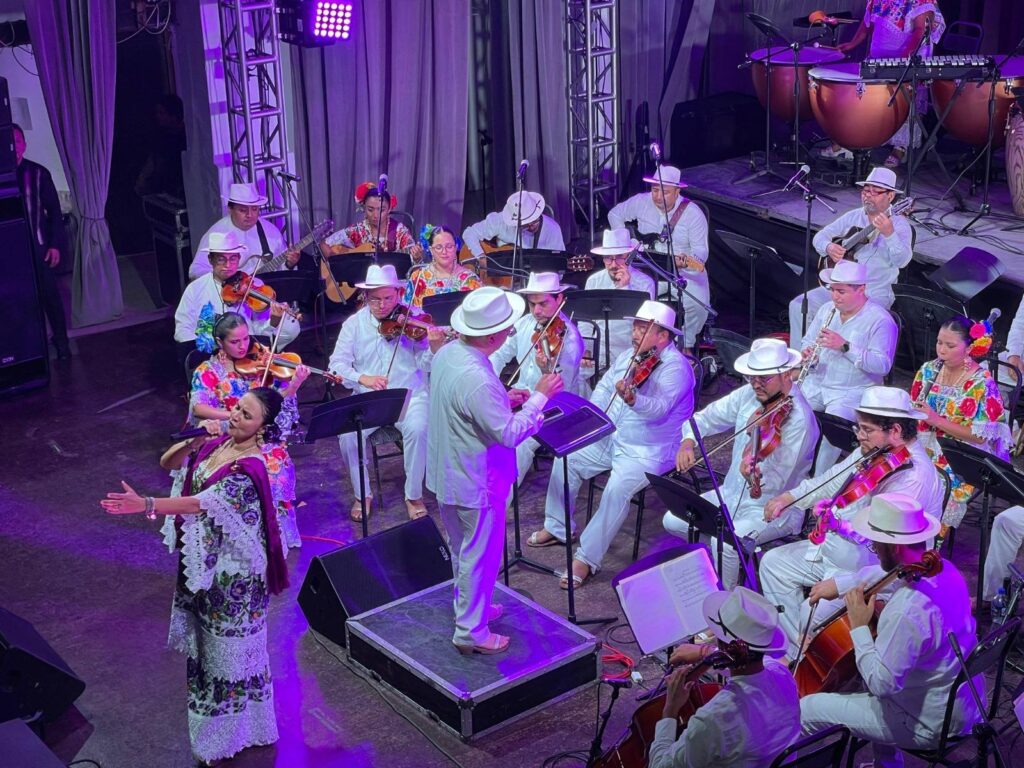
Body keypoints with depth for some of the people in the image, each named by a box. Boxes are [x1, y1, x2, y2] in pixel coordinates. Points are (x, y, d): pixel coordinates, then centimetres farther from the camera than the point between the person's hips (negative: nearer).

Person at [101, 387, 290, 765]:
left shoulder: (250, 468, -26)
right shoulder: (218, 443, 0)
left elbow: (203, 502, -33)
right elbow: (167, 462, 4)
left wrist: (145, 504, -41)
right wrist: (193, 440, -15)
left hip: (233, 571, -8)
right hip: (203, 561, 8)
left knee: (230, 649, 7)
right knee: (210, 644, 20)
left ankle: (234, 733, 24)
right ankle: (222, 724, 38)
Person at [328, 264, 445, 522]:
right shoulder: (354, 324, 3)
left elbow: (425, 365, -8)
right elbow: (337, 364, -2)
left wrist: (435, 346, -30)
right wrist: (362, 378, -21)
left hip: (409, 395, -2)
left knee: (417, 429, -31)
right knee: (347, 434, -24)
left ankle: (414, 495, -9)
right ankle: (362, 495, 0)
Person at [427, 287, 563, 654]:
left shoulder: (446, 354, -5)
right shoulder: (477, 380, -34)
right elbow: (510, 435, -27)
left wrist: (502, 402, 5)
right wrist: (539, 397, -18)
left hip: (447, 475, 9)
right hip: (477, 484, -9)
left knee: (462, 549, 26)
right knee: (481, 557, 9)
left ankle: (468, 606, 46)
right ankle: (471, 632, 23)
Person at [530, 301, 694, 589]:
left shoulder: (676, 367, -18)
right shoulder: (629, 356, 9)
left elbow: (658, 408, -31)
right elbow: (604, 387, 14)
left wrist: (631, 398, -50)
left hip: (648, 452, -8)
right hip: (610, 439, 8)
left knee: (616, 489, -30)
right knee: (566, 459, -2)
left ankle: (586, 559, -21)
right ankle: (557, 527, 16)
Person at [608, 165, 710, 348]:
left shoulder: (693, 213, -12)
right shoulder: (641, 202, -3)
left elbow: (701, 250, -12)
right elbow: (615, 214, 15)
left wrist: (688, 261, -35)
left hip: (684, 269, -2)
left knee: (697, 304, -28)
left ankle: (686, 344, 2)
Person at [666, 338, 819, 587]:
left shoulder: (799, 419, -23)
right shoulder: (749, 395, -2)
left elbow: (777, 482, -27)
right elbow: (706, 417, 7)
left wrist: (756, 476, -49)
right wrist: (688, 441, -14)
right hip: (732, 493, 8)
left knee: (724, 541, -31)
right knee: (673, 521, 0)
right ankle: (735, 555, 17)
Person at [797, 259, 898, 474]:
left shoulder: (880, 320, -10)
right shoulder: (826, 310, 10)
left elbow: (882, 365, -17)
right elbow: (808, 342, 16)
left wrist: (845, 347, -26)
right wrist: (808, 356, -10)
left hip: (854, 391, -6)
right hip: (816, 383, 6)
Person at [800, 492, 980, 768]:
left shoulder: (907, 611, -35)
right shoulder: (943, 568, -7)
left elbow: (881, 683, -30)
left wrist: (858, 627, -22)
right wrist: (839, 585, 4)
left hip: (930, 723, -9)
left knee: (807, 710, -4)